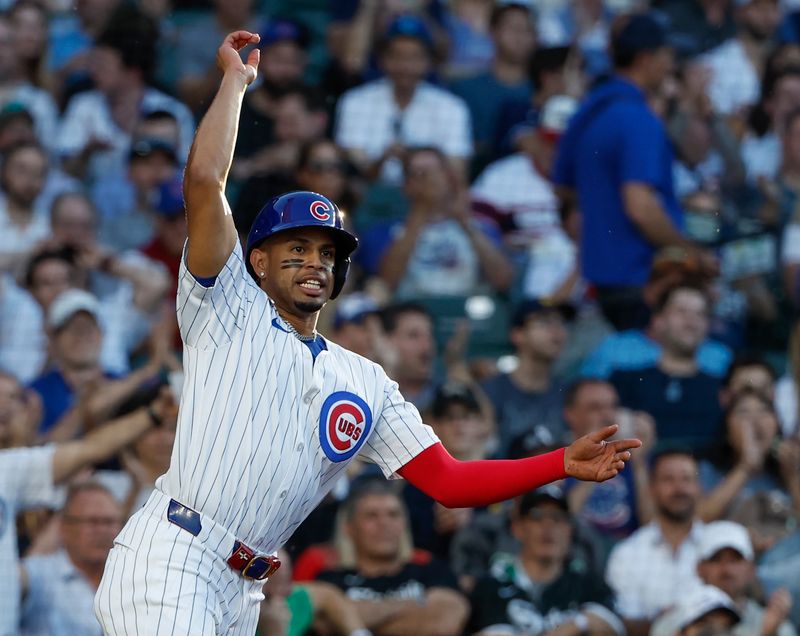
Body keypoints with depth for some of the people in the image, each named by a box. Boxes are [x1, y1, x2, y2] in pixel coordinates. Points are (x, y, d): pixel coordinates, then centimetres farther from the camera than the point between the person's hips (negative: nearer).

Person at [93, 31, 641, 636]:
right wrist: (235, 81, 4)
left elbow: (448, 482, 13)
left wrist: (564, 464, 2)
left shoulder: (368, 384, 20)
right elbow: (204, 182, -6)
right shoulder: (230, 313, 6)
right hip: (171, 559, -6)